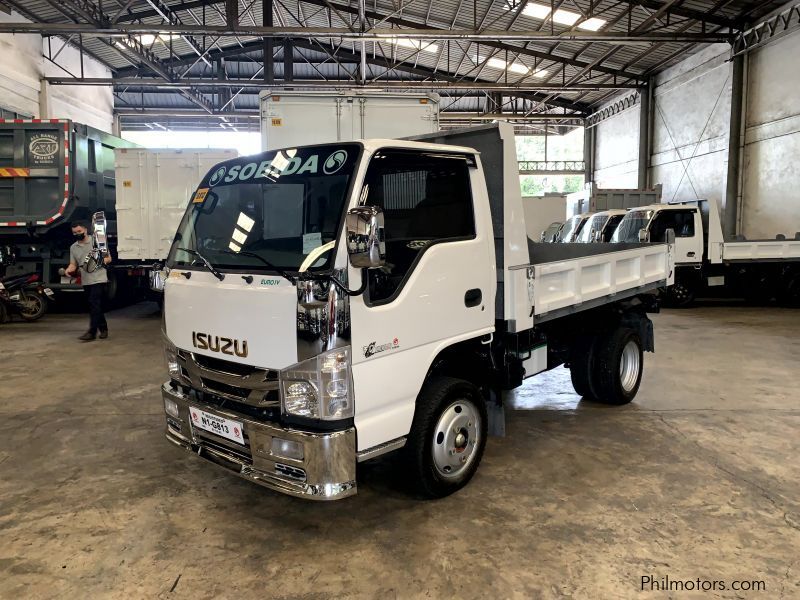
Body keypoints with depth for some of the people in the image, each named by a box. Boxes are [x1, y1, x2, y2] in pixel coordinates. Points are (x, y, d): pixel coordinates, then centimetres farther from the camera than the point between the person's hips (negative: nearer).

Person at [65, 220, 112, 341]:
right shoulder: (73, 247, 14)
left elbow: (108, 258, 3)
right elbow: (73, 264, 11)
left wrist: (102, 261, -17)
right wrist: (69, 270, -10)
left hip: (98, 279, -5)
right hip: (86, 281, 6)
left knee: (94, 304, -13)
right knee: (96, 306, 11)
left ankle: (92, 332, -14)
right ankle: (103, 329, 21)